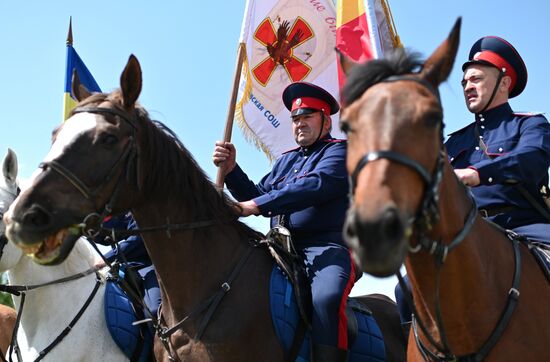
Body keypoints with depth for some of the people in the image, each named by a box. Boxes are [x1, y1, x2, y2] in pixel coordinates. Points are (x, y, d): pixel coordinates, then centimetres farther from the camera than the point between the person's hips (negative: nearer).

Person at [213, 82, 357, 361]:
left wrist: (257, 205, -22)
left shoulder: (340, 151, 3)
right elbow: (257, 195, 20)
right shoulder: (286, 160, 27)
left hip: (327, 246, -7)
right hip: (282, 248, 8)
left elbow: (315, 185, -17)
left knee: (326, 298, -35)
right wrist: (231, 171, 3)